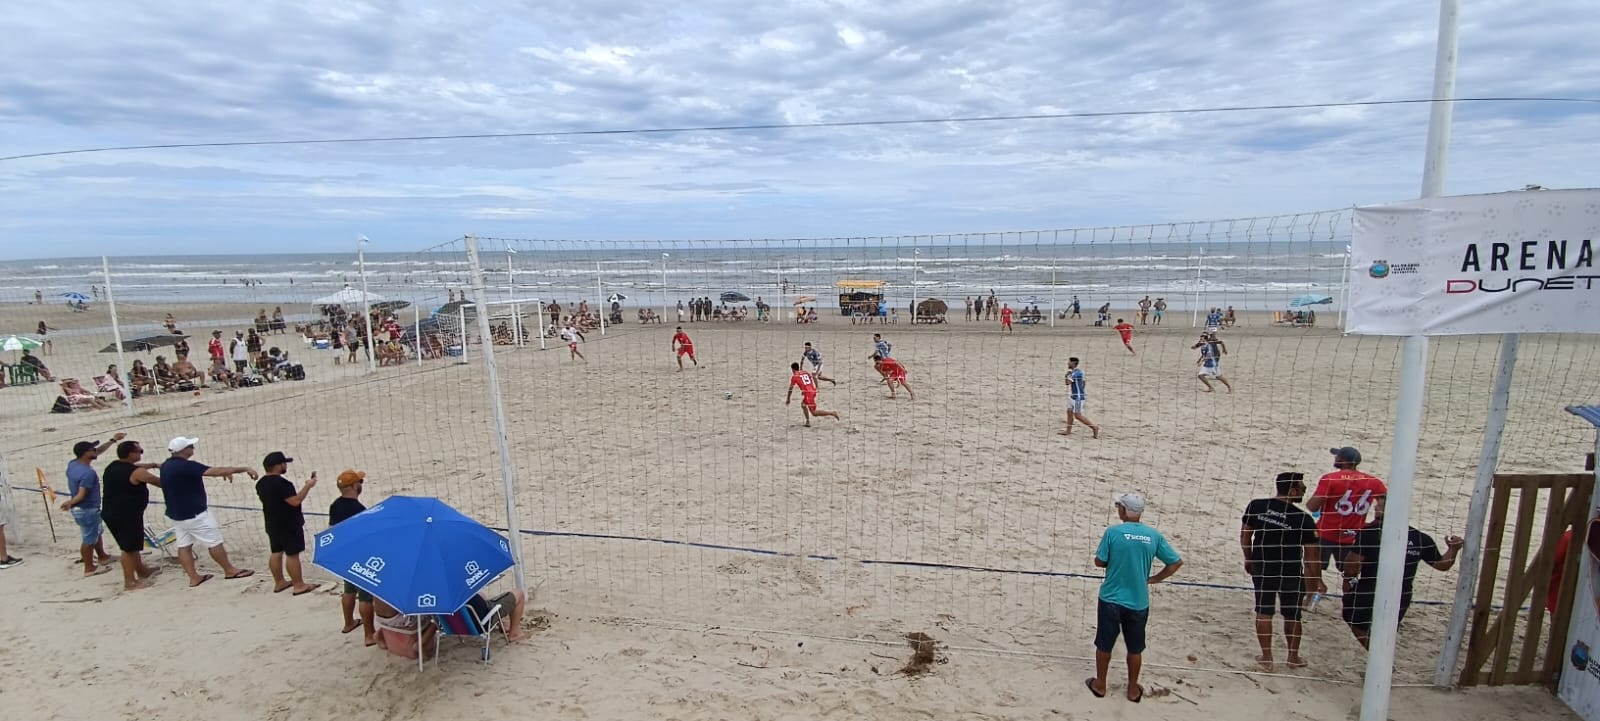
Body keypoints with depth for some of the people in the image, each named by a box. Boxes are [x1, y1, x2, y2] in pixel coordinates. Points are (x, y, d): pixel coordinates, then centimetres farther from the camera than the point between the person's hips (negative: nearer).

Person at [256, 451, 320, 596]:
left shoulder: (261, 483, 6)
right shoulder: (281, 483, -24)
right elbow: (295, 501, -27)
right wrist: (308, 486, -19)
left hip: (272, 523, 9)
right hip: (288, 524, -9)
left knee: (276, 552, 16)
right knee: (292, 554, -3)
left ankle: (279, 582, 26)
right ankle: (299, 585, 3)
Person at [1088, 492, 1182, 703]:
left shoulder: (1112, 532, -14)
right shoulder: (1154, 535, -5)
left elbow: (1099, 562, -7)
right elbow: (1176, 562, 1)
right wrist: (1153, 579, 8)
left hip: (1111, 599, -2)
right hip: (1138, 602, 2)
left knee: (1104, 644, 15)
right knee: (1135, 649, 19)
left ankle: (1099, 685, 29)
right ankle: (1133, 690, 32)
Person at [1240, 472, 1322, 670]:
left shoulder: (1256, 506, -9)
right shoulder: (1303, 519, -17)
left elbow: (1244, 535, 0)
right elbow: (1311, 555, -11)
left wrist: (1248, 559, 14)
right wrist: (1317, 580, 2)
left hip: (1262, 569, 2)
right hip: (1291, 573, -2)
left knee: (1264, 613, 13)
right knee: (1292, 615, 17)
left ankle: (1266, 657, 19)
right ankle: (1293, 657, 32)